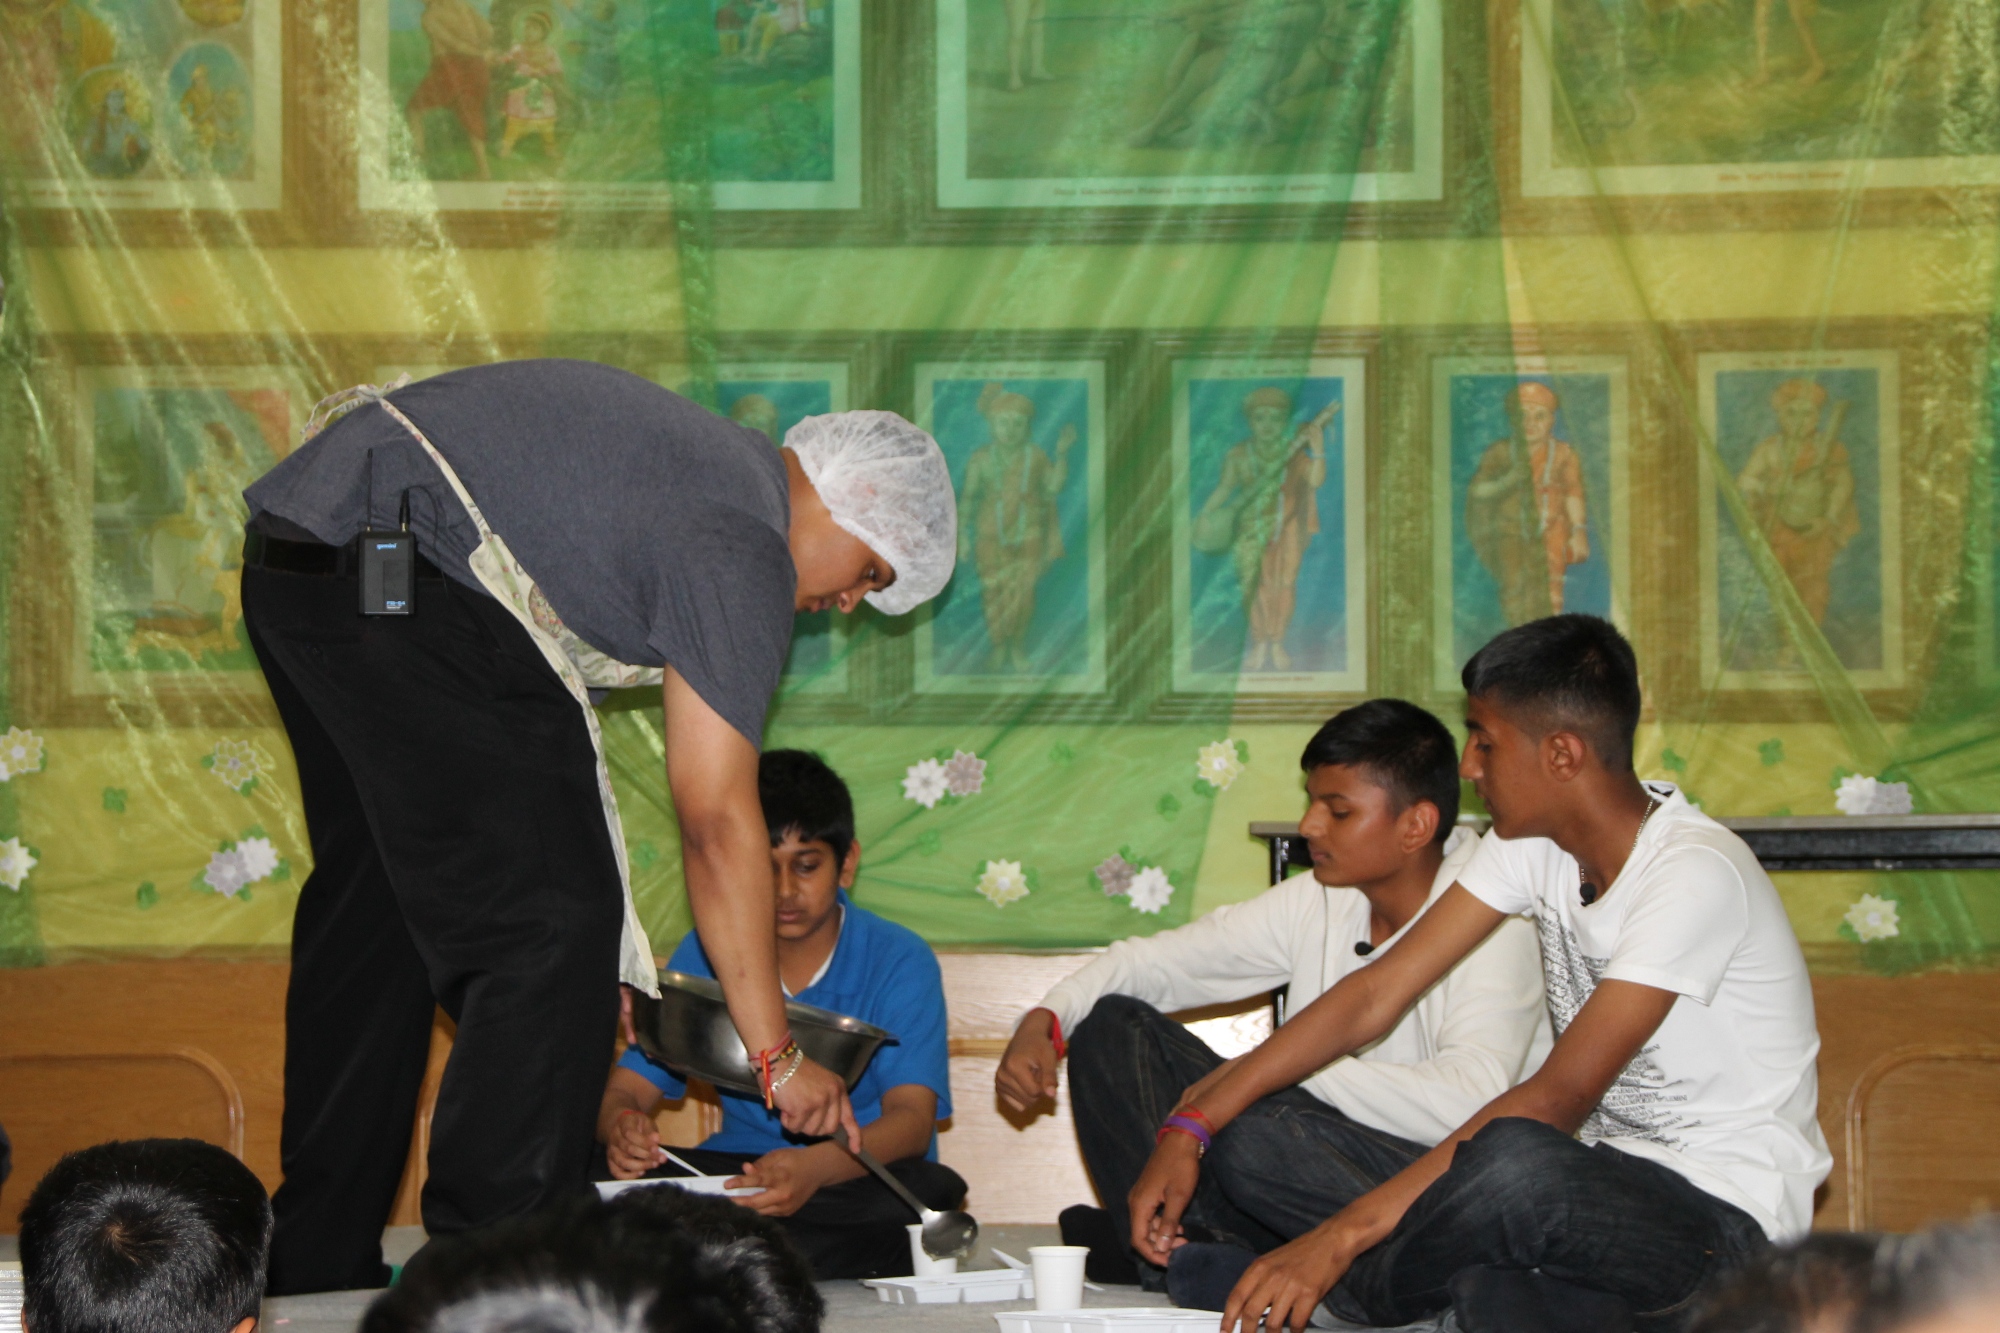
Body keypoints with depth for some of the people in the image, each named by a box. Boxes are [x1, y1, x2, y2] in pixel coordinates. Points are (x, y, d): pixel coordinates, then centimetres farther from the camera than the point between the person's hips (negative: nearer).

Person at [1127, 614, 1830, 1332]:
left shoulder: (1695, 874, -21)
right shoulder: (1536, 843, 4)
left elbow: (1560, 1096, -28)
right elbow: (1376, 994, 4)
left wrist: (1342, 1235, -33)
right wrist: (1190, 1126, -5)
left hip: (1726, 1213, -7)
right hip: (1603, 1180, 7)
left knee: (1512, 1162, -37)